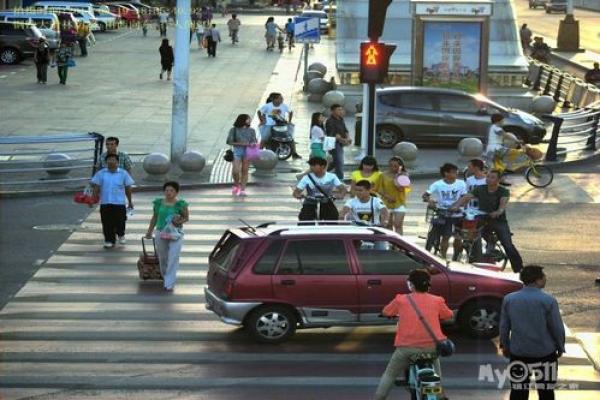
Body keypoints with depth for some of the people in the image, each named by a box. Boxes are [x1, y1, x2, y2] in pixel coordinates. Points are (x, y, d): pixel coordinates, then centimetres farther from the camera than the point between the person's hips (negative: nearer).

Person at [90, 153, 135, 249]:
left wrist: (130, 201, 10)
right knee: (107, 223, 3)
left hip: (119, 203, -1)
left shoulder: (123, 173, 4)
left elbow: (128, 188, 8)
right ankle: (109, 241, 15)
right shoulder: (101, 173, 5)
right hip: (105, 203, 1)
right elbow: (96, 186, 5)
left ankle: (121, 235, 30)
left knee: (120, 222, 0)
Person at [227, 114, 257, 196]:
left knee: (245, 171, 0)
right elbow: (229, 142, -5)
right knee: (235, 171, -11)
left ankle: (242, 189, 5)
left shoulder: (251, 131, 7)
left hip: (247, 151, 2)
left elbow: (254, 141, 9)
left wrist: (253, 144, -17)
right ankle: (236, 184, 17)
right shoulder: (234, 130, -1)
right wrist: (241, 144, -15)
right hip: (237, 151, -2)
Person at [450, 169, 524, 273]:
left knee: (508, 246, -16)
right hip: (483, 220, 3)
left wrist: (499, 211, -49)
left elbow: (503, 202, -27)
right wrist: (456, 205, -27)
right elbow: (466, 197, -7)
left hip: (499, 221, -3)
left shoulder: (503, 191, -6)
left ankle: (519, 269, -4)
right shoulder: (480, 189, 3)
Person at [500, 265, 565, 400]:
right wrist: (560, 347, 7)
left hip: (518, 353, 3)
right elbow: (557, 328, -9)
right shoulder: (548, 300, -14)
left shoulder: (509, 299, -2)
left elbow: (504, 326, 5)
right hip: (544, 353, -3)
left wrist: (505, 345, 20)